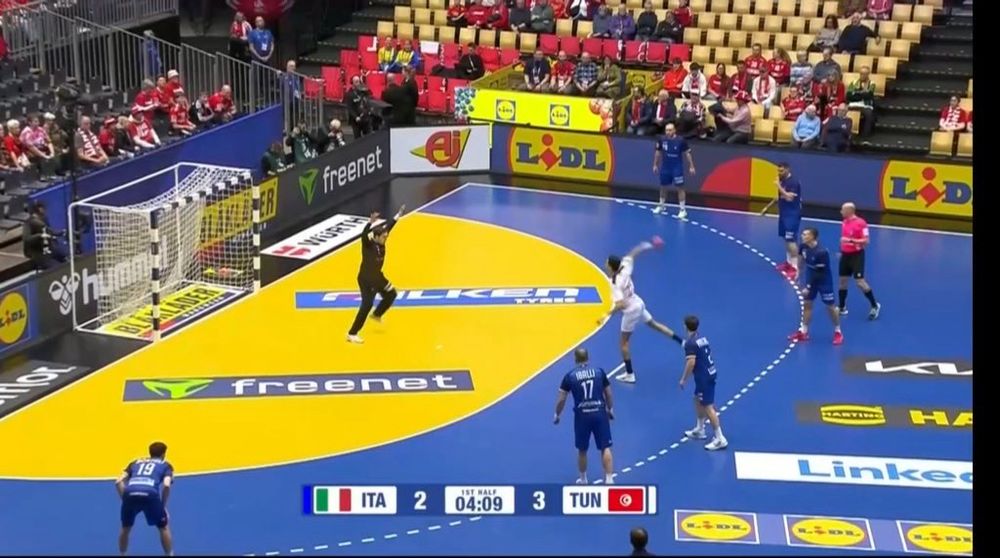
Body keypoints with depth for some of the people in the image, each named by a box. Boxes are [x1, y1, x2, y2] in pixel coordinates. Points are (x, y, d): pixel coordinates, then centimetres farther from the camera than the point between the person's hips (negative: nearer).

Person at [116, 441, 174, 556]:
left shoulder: (136, 462, 35)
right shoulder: (165, 465, 26)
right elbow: (166, 485, 6)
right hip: (150, 495, -2)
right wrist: (163, 505, 16)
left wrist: (126, 499, 26)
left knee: (125, 528, 27)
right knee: (164, 527, 19)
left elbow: (118, 482, 21)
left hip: (130, 494, 2)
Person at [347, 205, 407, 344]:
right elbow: (364, 234, -47)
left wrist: (398, 215, 12)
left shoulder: (381, 242, -6)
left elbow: (388, 226, 7)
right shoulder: (368, 244, -26)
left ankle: (376, 315, 45)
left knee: (391, 294, 22)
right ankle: (352, 334, -8)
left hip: (377, 276, 9)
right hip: (366, 279, -9)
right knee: (367, 305, -13)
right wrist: (370, 222, -64)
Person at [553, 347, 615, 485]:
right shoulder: (599, 371, 3)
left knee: (582, 450, 16)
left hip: (582, 415, 0)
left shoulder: (570, 376, -1)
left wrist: (557, 415, 17)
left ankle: (583, 480, 30)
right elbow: (608, 393, 11)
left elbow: (561, 399, 1)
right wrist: (610, 409, 28)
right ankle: (609, 479, -5)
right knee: (605, 448, 4)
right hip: (600, 413, 0)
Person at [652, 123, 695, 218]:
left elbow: (687, 153, -8)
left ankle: (683, 209, 2)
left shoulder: (681, 140, -16)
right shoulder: (661, 139, -6)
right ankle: (662, 206, 35)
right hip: (665, 168, 4)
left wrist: (691, 166, -9)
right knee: (663, 187, 16)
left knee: (679, 188, -3)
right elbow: (658, 152, 9)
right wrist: (655, 164, 12)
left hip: (677, 169, -4)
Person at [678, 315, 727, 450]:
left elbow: (691, 363, -23)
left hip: (703, 377, -9)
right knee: (698, 401, 25)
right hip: (710, 373, 9)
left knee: (708, 407, -6)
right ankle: (699, 430, 38)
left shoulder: (690, 343, -17)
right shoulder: (702, 338, 10)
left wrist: (683, 379, -14)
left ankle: (720, 439, -6)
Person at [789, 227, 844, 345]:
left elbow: (819, 273, -26)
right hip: (811, 279, 6)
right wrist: (799, 273, 17)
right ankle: (803, 332, 18)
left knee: (830, 306, 3)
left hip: (824, 281, -6)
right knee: (806, 303, 8)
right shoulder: (803, 247, -11)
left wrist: (808, 287, -21)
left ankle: (838, 332, 20)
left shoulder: (821, 252, -32)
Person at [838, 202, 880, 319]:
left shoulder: (861, 223, -17)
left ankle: (875, 306, 9)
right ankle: (842, 308, 20)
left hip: (856, 255, -7)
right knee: (842, 280, 9)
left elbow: (866, 241, -19)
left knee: (860, 282, -8)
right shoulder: (844, 222, 7)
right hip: (845, 254, 7)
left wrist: (851, 240, -28)